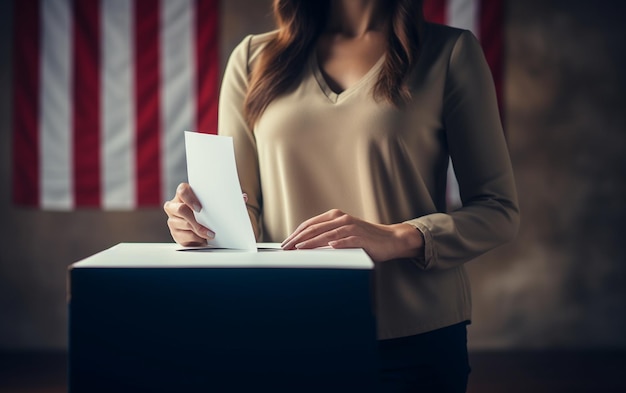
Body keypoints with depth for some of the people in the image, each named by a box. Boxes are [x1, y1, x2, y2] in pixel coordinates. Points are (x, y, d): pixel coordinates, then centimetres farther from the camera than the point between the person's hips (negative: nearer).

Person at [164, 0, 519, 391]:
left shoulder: (450, 52, 0)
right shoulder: (254, 58, 7)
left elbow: (499, 210, -4)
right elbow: (241, 206, 7)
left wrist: (398, 238, -21)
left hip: (415, 342, -2)